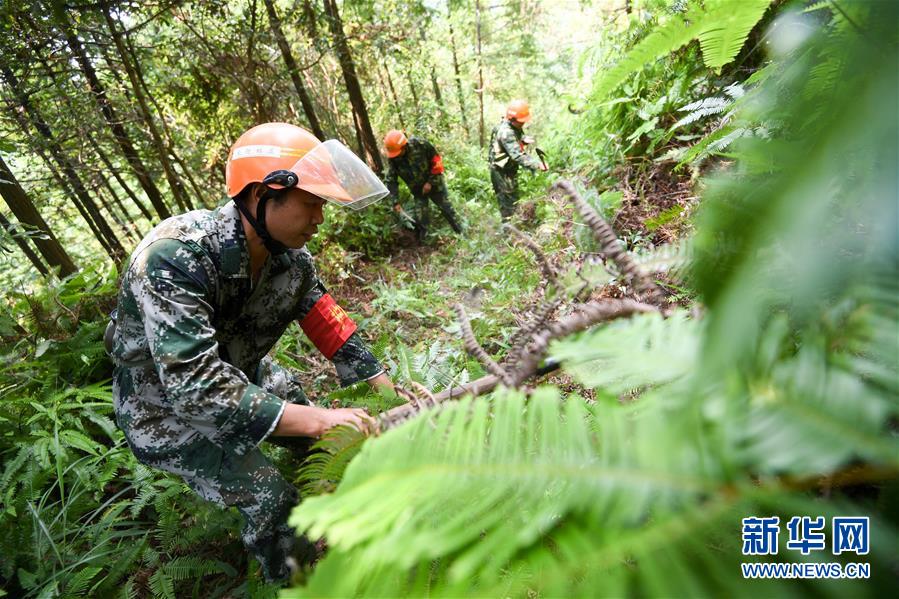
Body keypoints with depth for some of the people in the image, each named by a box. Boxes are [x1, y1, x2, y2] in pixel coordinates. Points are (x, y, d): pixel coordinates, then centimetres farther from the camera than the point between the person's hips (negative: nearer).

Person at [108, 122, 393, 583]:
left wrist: (391, 389, -10)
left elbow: (331, 328, -8)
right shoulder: (175, 258, -37)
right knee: (269, 497, -11)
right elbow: (195, 387, -41)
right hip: (167, 405, -6)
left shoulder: (291, 257, -16)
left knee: (324, 444, 13)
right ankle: (286, 579, 20)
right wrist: (318, 419, -41)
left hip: (243, 374, 7)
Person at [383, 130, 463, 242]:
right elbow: (390, 181, -12)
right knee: (421, 218, 0)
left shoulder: (420, 144, -27)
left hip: (434, 183, -2)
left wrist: (431, 182, -18)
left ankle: (460, 232, 29)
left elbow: (436, 160, -17)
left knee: (445, 208, 10)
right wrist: (395, 201, -17)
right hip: (417, 190, 2)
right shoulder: (392, 159, -18)